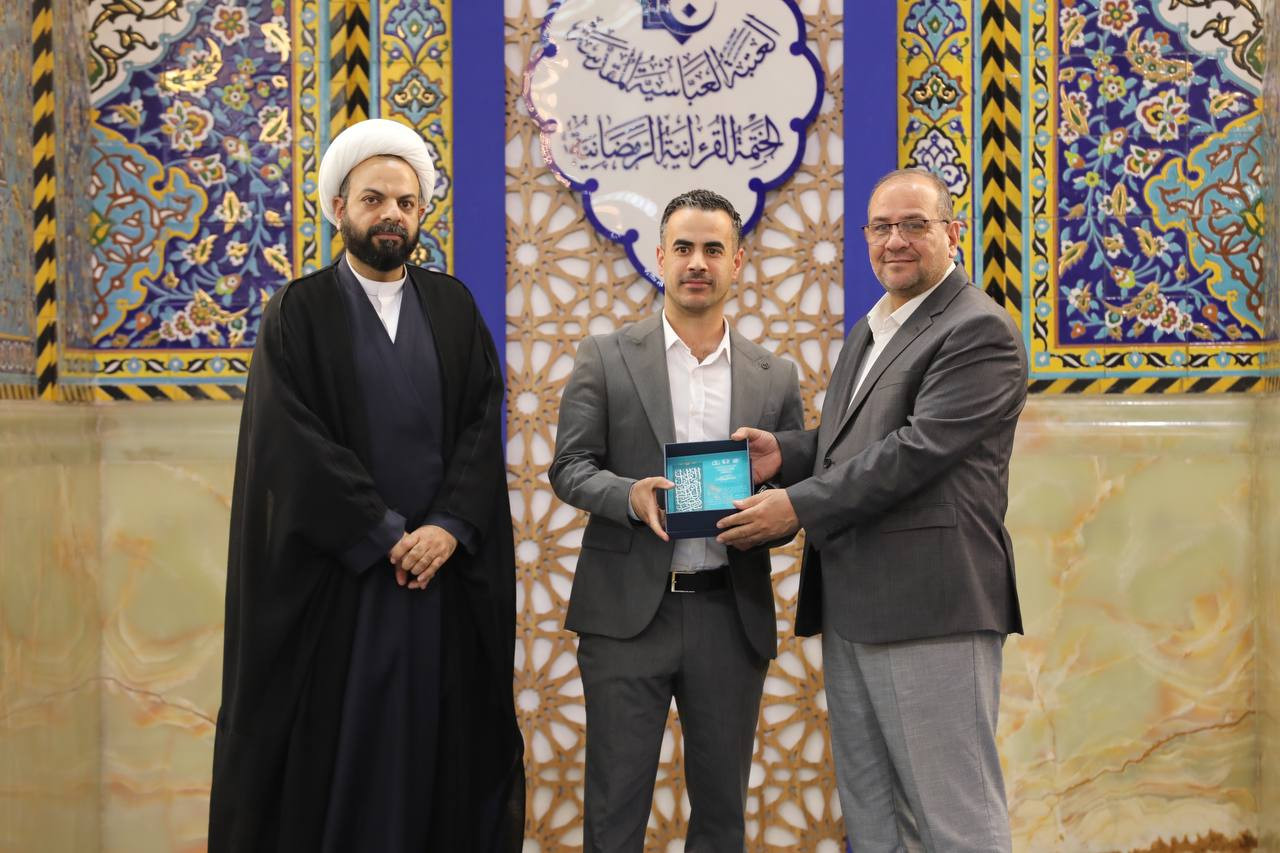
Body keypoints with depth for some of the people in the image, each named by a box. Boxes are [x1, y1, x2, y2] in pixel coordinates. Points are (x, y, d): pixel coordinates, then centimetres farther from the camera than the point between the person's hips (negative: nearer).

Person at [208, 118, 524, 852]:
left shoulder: (454, 307, 10)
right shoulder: (300, 312, 0)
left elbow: (483, 425, 1)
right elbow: (296, 444, -9)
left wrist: (448, 527, -13)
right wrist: (388, 536, -14)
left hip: (447, 566, 3)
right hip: (334, 573, -3)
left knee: (441, 739, 6)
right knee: (336, 745, 2)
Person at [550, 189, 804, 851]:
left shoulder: (776, 378, 9)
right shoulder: (605, 359, 4)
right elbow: (569, 468, 1)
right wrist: (630, 496, -18)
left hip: (731, 615, 2)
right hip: (628, 610, -2)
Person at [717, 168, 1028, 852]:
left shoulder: (979, 330, -9)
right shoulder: (868, 331, 21)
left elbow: (917, 449, -18)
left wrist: (799, 506, -17)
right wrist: (784, 453, 4)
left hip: (928, 610, -9)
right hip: (849, 610, 9)